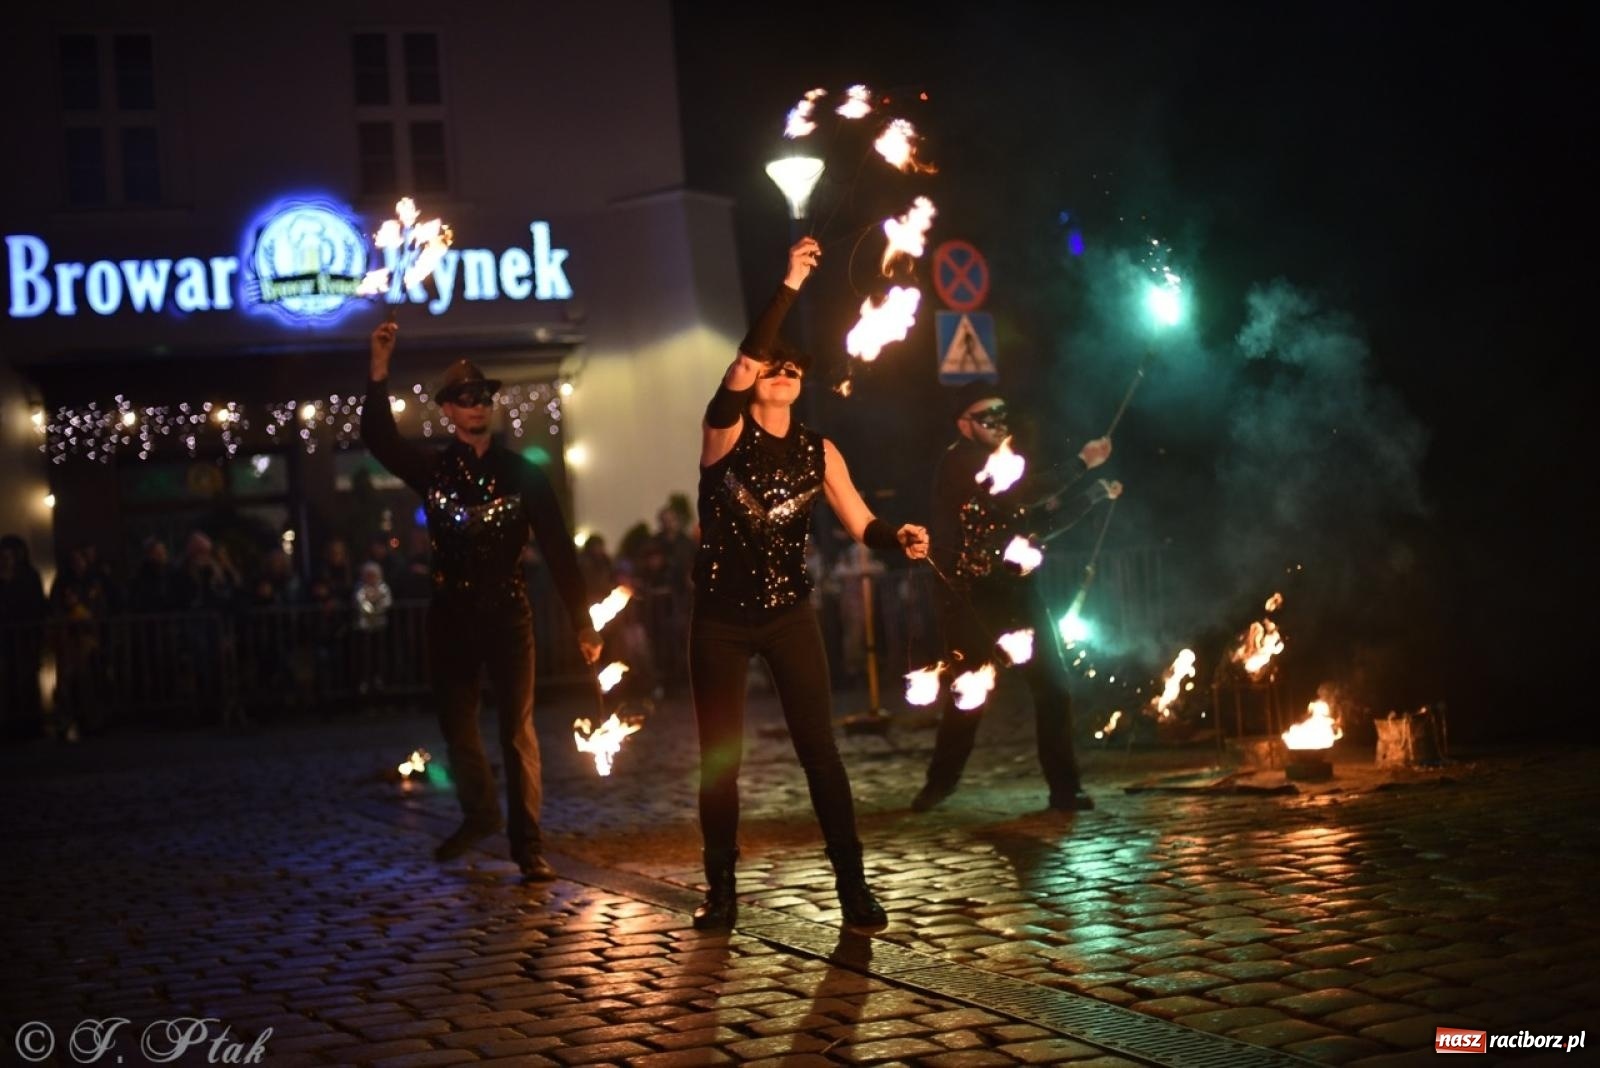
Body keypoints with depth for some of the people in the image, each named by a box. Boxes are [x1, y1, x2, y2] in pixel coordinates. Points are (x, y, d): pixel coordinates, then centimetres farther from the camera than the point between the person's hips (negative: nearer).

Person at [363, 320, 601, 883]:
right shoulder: (431, 469, 4)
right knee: (457, 726, 13)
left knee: (518, 729, -5)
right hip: (450, 618, 2)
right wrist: (379, 367, -24)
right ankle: (479, 815, 35)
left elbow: (558, 548, -2)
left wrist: (582, 621, -7)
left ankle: (528, 845, -1)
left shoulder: (521, 472, 0)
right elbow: (378, 435, -12)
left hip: (507, 615, -2)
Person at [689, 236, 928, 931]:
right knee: (719, 758, 5)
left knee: (819, 750, -3)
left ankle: (853, 887, 2)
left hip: (789, 614, 2)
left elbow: (860, 523, -4)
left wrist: (899, 540, -26)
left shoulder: (818, 451, 3)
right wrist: (788, 288, -28)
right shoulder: (724, 431, -7)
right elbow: (739, 365, -25)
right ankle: (720, 892, 16)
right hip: (721, 618, -1)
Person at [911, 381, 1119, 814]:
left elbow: (1045, 517, 20)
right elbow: (1018, 500, -24)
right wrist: (1081, 464, -21)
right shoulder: (958, 464, -10)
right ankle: (940, 781, 25)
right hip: (971, 598, -6)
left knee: (1053, 687, -2)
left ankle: (1065, 789, 4)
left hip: (1014, 591, 6)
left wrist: (1095, 493, 9)